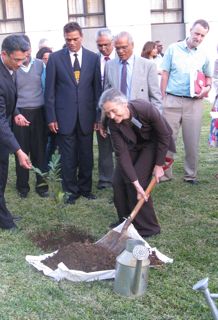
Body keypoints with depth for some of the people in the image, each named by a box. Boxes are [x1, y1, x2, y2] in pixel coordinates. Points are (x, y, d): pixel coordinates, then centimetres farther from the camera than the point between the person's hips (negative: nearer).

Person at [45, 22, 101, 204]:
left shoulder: (93, 58, 4)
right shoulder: (55, 58, 0)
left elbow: (97, 88, 6)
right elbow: (50, 90, 0)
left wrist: (98, 115, 3)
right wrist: (51, 117, -4)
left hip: (86, 115, 2)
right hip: (64, 116, -1)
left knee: (86, 156, 10)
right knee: (68, 158, 5)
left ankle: (85, 188, 26)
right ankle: (71, 190, 20)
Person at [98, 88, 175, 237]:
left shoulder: (145, 108, -36)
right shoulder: (113, 123, -24)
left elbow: (164, 135, -23)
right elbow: (122, 153, -27)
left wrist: (159, 165, -18)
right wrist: (136, 182, -33)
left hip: (155, 143, -4)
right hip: (134, 145, 5)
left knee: (139, 180, -16)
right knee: (118, 181, -4)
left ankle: (147, 227, -1)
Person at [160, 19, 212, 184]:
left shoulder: (203, 55, 9)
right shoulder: (173, 49, 3)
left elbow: (208, 77, 20)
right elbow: (165, 74, 3)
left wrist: (207, 88, -3)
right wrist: (163, 99, -2)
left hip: (194, 102, 2)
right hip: (172, 100, -2)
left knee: (192, 141, 6)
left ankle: (191, 175, 19)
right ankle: (165, 174, 11)